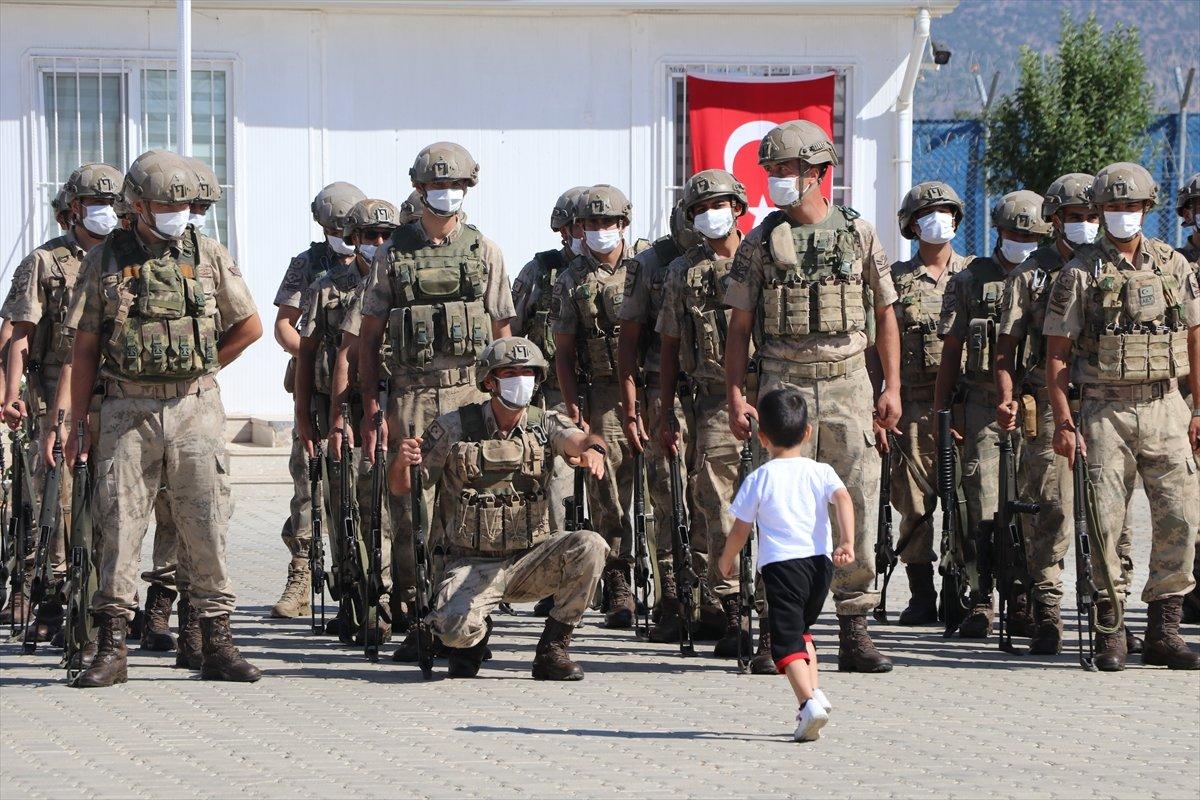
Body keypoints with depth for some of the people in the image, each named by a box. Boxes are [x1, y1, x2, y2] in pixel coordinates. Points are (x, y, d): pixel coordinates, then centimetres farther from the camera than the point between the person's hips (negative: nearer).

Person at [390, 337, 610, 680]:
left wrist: (592, 450, -44)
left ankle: (552, 650, -9)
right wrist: (402, 461, -25)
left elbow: (580, 439, -19)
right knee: (455, 627, -32)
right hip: (473, 565, -2)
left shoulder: (544, 423, 3)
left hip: (531, 559, 3)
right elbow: (401, 487, -1)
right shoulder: (453, 427, -3)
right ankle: (473, 635, 11)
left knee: (590, 546, -25)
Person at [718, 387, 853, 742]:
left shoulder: (758, 479, 3)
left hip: (781, 563, -4)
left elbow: (740, 529, 6)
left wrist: (727, 560, 23)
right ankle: (814, 690, 16)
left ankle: (808, 700, -29)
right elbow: (843, 499, -9)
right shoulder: (821, 472, 10)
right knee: (800, 629, 26)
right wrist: (847, 542, -18)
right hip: (821, 560, 4)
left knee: (786, 639, -9)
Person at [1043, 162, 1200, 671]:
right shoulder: (1080, 272, 1)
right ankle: (1110, 634, 5)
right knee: (1104, 521, -4)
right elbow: (1056, 351, 0)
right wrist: (1064, 421, -8)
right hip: (1105, 412, -3)